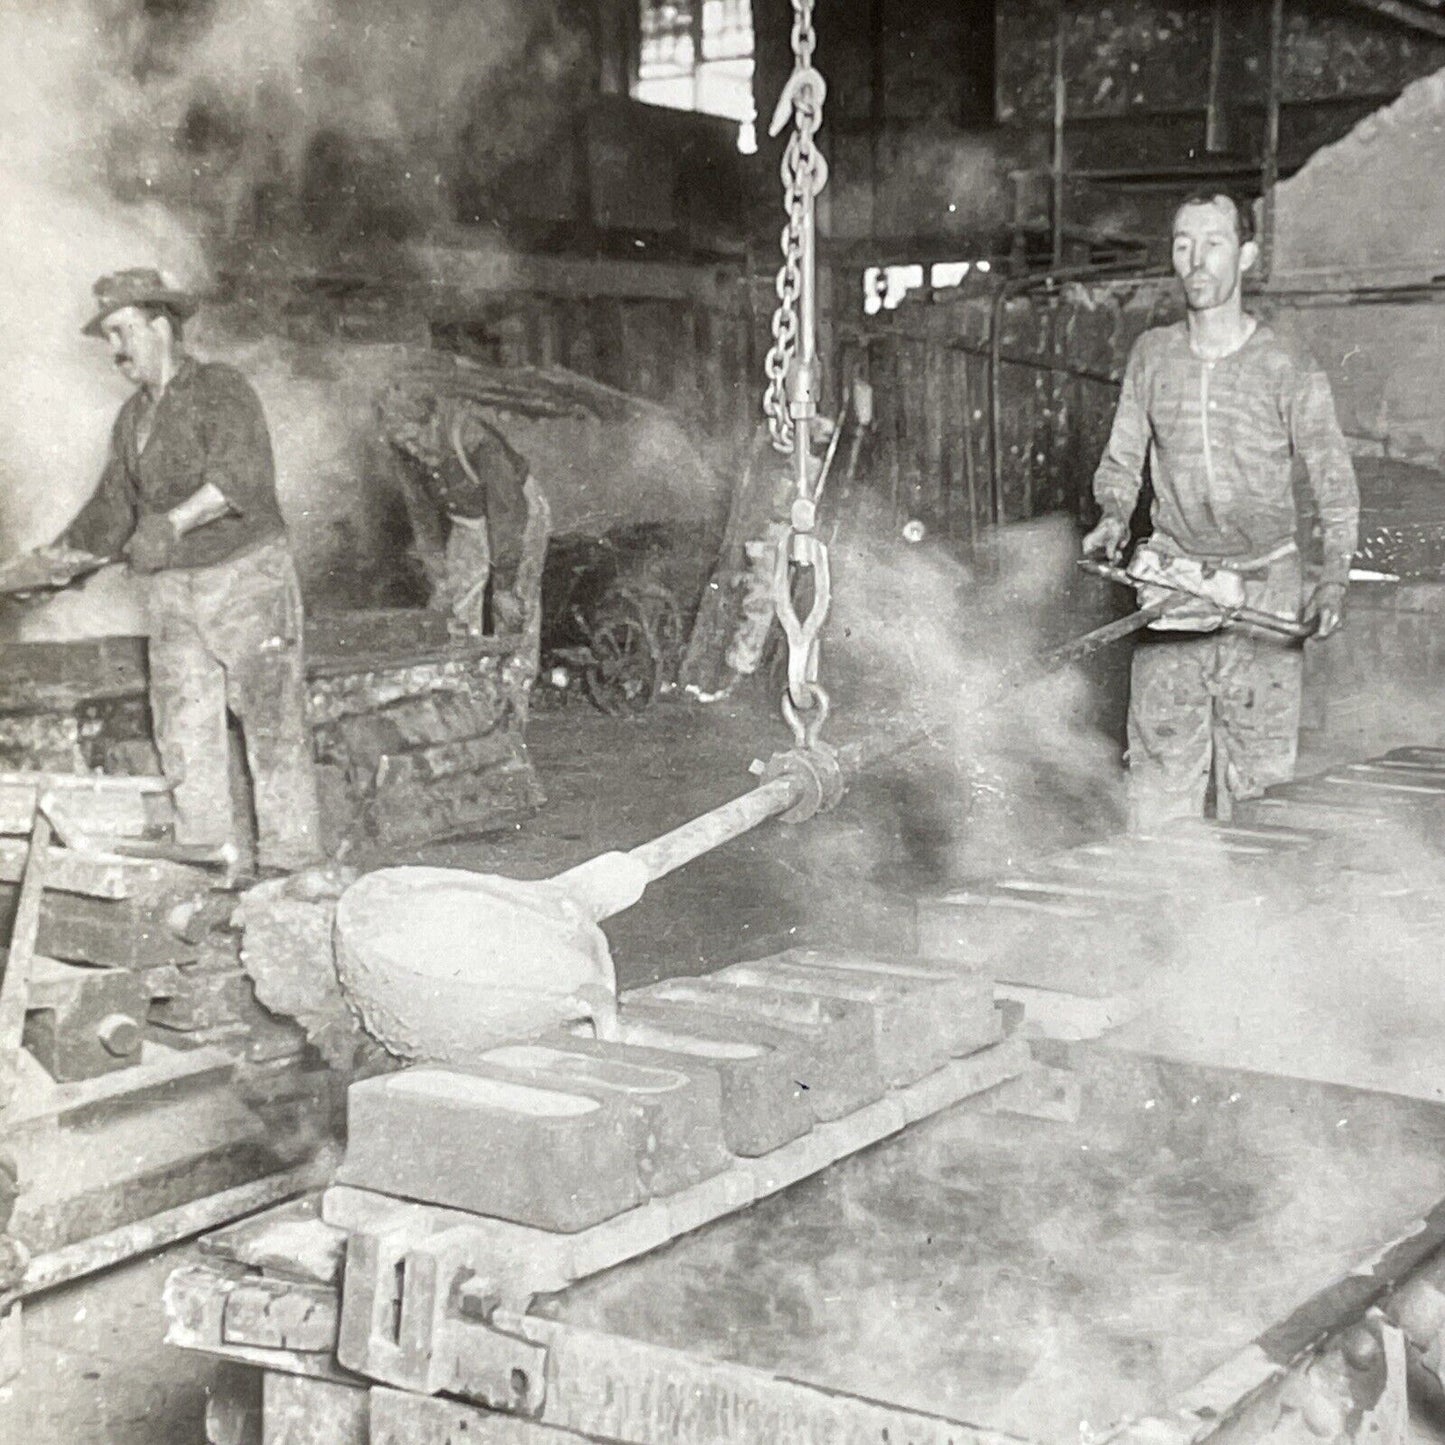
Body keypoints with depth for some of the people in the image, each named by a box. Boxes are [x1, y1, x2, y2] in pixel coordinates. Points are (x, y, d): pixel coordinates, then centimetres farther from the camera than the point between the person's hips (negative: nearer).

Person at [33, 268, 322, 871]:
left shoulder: (220, 388, -8)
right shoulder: (132, 419, 15)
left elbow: (240, 473, -25)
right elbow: (112, 509, 19)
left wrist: (173, 522, -35)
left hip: (246, 571, -7)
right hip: (171, 589, 7)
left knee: (270, 720, -5)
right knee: (183, 729, 4)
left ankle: (289, 861, 0)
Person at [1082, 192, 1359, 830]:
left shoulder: (1287, 369, -4)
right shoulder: (1151, 355, 5)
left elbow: (1334, 483, -3)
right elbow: (1122, 459, 14)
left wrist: (1333, 577, -17)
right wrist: (1114, 517, -7)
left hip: (1265, 588, -2)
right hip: (1173, 583, 2)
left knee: (1259, 766, 0)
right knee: (1160, 766, 1)